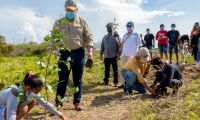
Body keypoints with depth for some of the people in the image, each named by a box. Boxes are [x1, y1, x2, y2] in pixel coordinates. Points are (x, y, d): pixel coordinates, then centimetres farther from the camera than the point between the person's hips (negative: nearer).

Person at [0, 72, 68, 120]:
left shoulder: (31, 92, -15)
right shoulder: (15, 93, -37)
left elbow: (46, 104, -6)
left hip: (9, 109, 7)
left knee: (33, 101, -6)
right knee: (23, 108, -31)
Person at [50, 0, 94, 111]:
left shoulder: (82, 22, 3)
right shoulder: (59, 22, 5)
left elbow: (89, 38, 1)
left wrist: (90, 56, -6)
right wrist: (54, 52, -2)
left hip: (79, 53, 0)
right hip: (64, 53, 0)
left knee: (78, 80, 9)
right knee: (62, 80, 3)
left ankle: (77, 102, 21)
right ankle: (58, 103, 14)